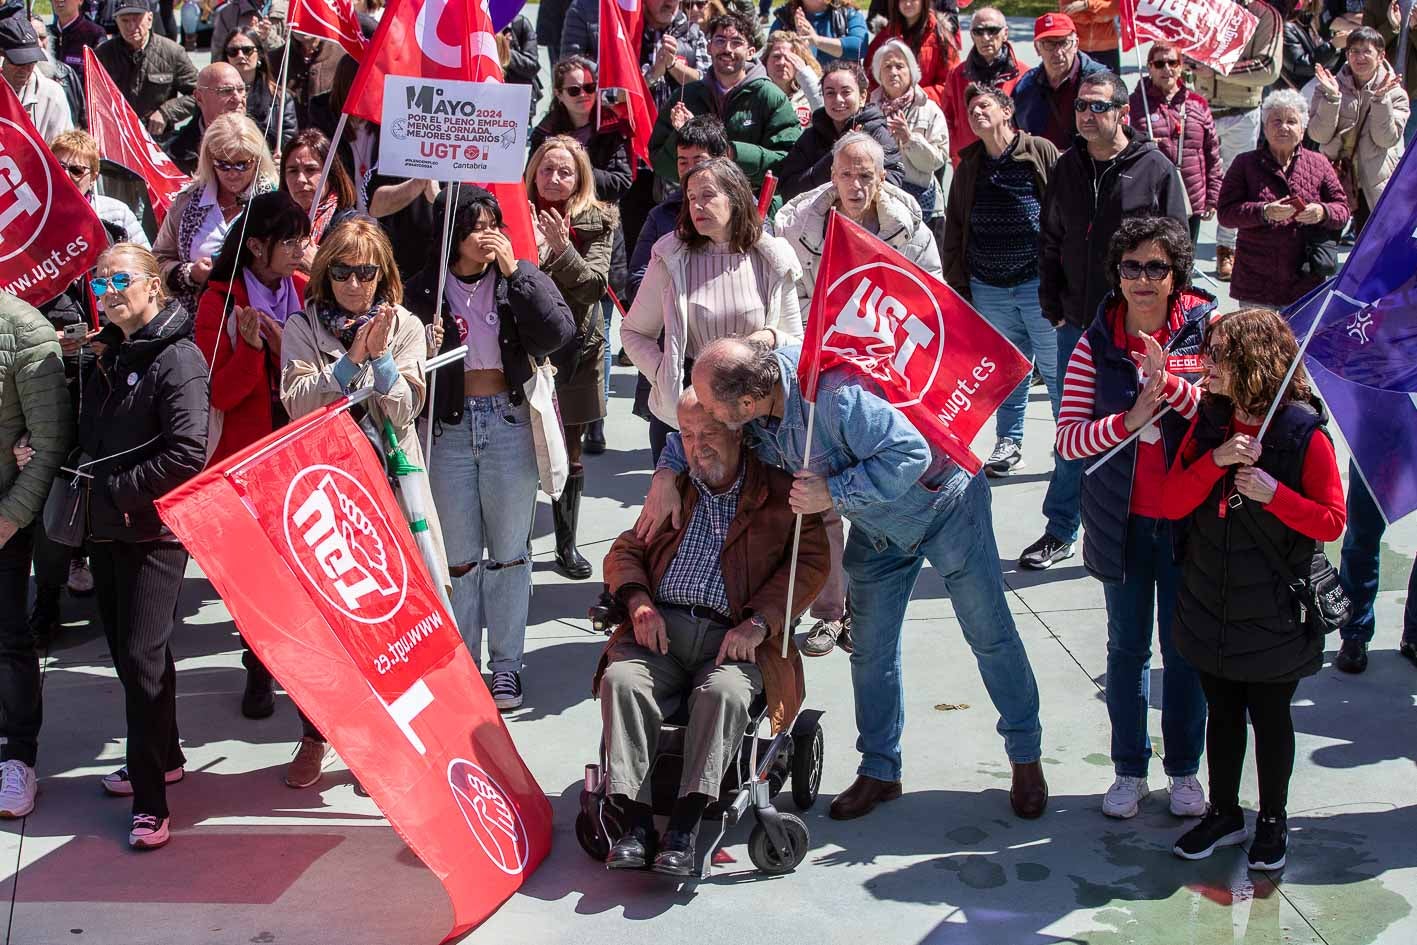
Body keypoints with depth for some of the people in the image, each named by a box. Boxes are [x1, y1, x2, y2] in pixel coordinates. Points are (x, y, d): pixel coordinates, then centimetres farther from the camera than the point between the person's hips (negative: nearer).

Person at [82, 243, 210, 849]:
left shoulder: (177, 358, -12)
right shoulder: (108, 355, 14)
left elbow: (188, 454, -20)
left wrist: (118, 488, -15)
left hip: (155, 531, -8)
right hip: (107, 529, 8)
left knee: (141, 656, -11)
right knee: (126, 650, 16)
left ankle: (150, 802, -5)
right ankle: (163, 759, 33)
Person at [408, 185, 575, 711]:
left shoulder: (523, 278, 0)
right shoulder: (426, 289, 0)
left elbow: (558, 333, -15)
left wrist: (515, 271, -16)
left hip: (510, 424, 0)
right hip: (450, 426, 0)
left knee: (508, 552, 7)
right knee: (459, 555, 8)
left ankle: (506, 664, 16)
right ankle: (461, 662, 19)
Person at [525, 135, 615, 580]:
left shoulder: (597, 222, 2)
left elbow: (594, 286, -8)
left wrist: (562, 249, -21)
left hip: (575, 347, 1)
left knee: (570, 451, 10)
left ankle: (567, 544, 20)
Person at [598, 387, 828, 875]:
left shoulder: (780, 493, 12)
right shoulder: (672, 490, 26)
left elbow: (810, 561, 2)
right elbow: (625, 551, 24)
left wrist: (758, 622, -12)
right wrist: (640, 602, 1)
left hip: (733, 638, -3)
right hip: (660, 628, 3)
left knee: (725, 692, -35)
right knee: (621, 679, -28)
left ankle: (683, 829, -34)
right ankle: (636, 823, -31)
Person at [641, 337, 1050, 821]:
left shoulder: (835, 397, -42)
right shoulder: (759, 377, -17)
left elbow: (911, 454, -38)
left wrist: (833, 493, -37)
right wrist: (666, 472, -11)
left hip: (942, 504, -7)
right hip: (879, 526, 7)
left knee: (990, 636, 7)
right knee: (871, 649, 10)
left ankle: (1026, 756, 23)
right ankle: (879, 770, 23)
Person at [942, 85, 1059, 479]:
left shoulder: (1041, 153, -3)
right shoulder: (969, 166, 11)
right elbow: (954, 230, 13)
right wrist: (958, 285, 8)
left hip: (1039, 282, -4)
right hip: (988, 288, 4)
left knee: (1055, 367, 1)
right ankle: (1009, 443, 24)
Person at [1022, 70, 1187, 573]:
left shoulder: (1156, 170, -7)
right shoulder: (1068, 169, 6)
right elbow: (1050, 243, 13)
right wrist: (1054, 307, 5)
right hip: (1076, 325, 4)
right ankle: (1060, 533, 22)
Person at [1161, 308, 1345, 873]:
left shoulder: (1305, 434, -15)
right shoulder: (1208, 424, 0)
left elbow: (1331, 522, -12)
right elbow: (1174, 503, -6)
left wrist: (1273, 493, -26)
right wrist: (1216, 460, -21)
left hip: (1274, 610, -4)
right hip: (1210, 606, 4)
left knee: (1270, 716, 11)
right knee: (1222, 712, 17)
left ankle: (1273, 821, 29)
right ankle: (1223, 814, 33)